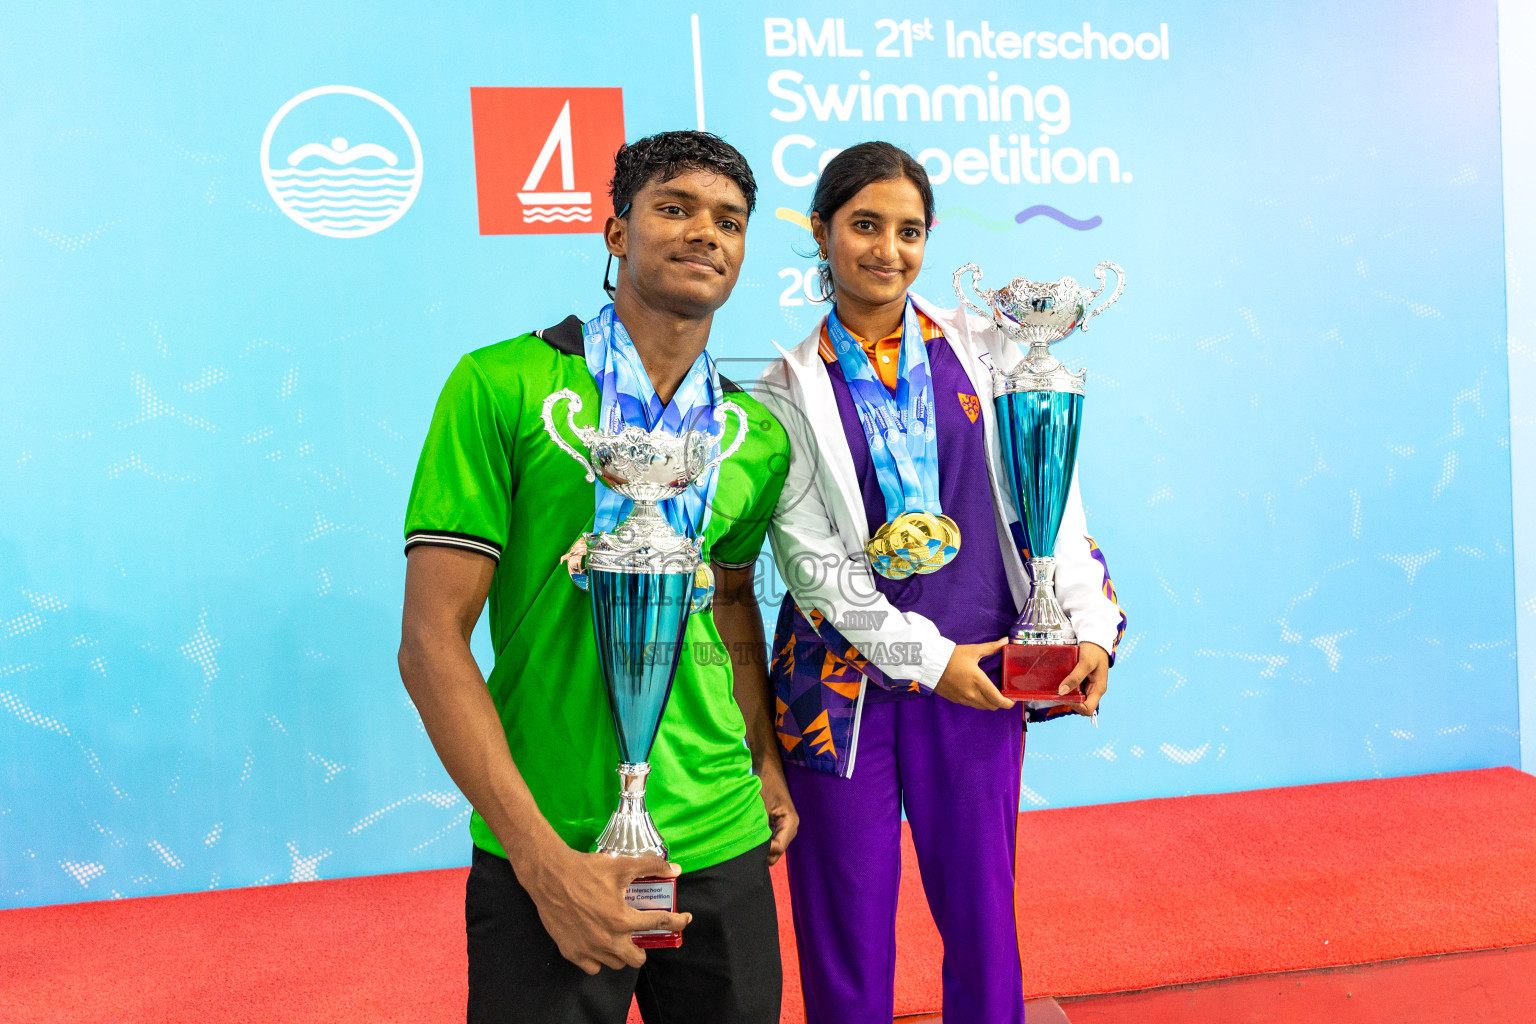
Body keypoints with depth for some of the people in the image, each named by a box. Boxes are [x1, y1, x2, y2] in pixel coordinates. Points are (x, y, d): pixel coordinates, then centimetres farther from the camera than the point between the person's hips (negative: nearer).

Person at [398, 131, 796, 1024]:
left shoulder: (760, 437, 4)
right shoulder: (503, 387, -10)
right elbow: (432, 641, -12)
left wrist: (768, 763, 10)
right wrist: (544, 858, -17)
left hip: (724, 848, 5)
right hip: (546, 857, -4)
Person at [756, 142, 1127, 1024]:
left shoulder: (980, 349, 6)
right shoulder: (790, 389, 1)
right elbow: (809, 554, -4)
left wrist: (1090, 623, -2)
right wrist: (927, 655, -8)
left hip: (979, 675, 2)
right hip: (845, 679, -1)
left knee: (983, 915, 10)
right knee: (847, 926, 8)